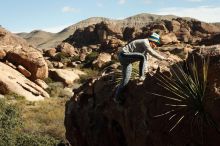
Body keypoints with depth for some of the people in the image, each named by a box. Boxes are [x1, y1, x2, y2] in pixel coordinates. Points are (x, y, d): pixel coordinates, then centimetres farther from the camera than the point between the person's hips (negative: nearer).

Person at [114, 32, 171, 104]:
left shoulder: (146, 47, 18)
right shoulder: (145, 42, -16)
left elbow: (145, 59, 24)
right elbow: (152, 53, -30)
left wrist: (145, 72, 26)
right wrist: (164, 58, -27)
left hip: (126, 58, 12)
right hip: (124, 54, -12)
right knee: (142, 57, -25)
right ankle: (141, 76, -14)